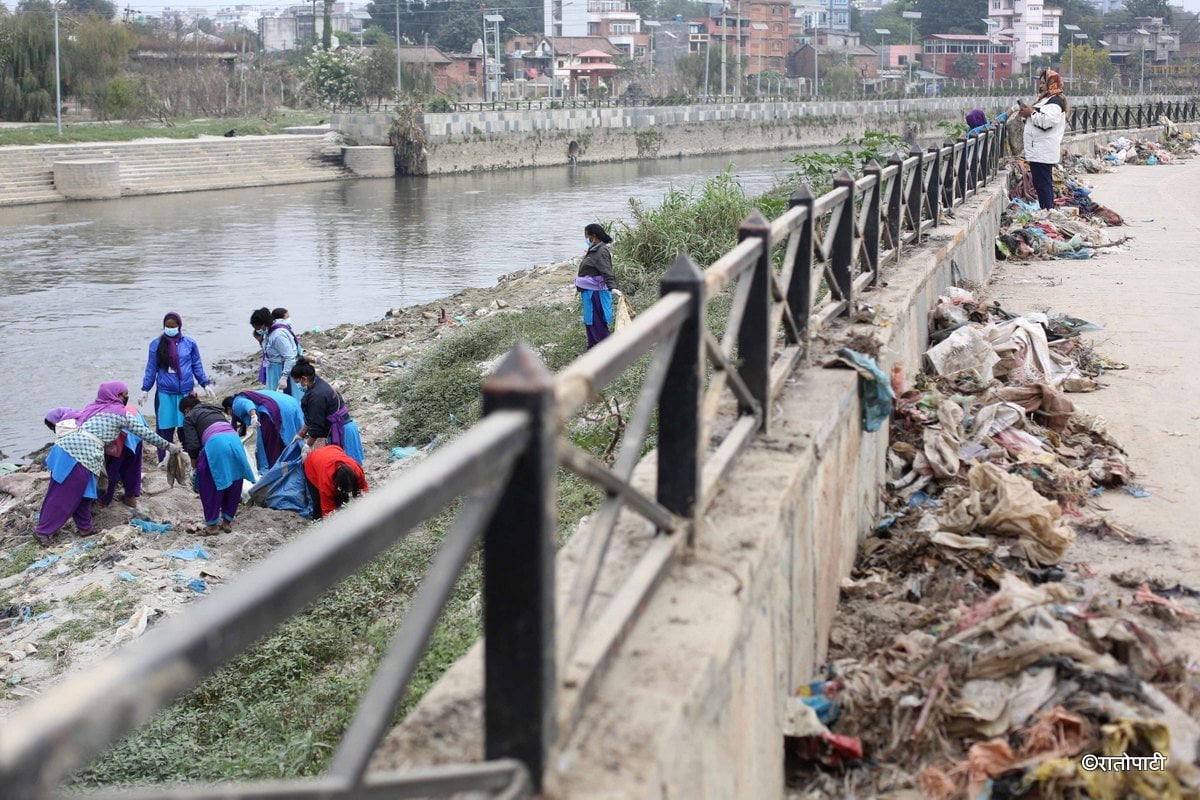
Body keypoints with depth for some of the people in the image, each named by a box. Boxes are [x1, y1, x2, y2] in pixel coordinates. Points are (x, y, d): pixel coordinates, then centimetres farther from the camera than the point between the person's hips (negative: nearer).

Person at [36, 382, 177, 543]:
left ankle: (84, 527, 26)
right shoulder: (121, 412, 5)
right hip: (82, 455, -7)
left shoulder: (94, 406, 21)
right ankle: (43, 531, 11)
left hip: (65, 446, 7)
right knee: (64, 497, 4)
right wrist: (167, 445, 19)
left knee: (81, 493, 18)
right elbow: (144, 432, 9)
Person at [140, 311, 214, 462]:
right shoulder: (156, 345, 1)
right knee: (165, 427, 1)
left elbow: (197, 366, 11)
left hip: (186, 392, 1)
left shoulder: (190, 343, 3)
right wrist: (145, 390, 5)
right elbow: (151, 369, 7)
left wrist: (206, 384, 6)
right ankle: (164, 460, 9)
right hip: (165, 393, 0)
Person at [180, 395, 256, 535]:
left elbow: (192, 444, 8)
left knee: (209, 487, 7)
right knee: (233, 483, 15)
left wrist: (194, 461, 25)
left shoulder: (189, 417, 18)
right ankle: (227, 521, 20)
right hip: (234, 439, 5)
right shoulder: (216, 410, 36)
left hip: (215, 443, -5)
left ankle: (212, 524, 8)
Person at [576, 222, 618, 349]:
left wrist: (612, 287, -44)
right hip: (589, 292, 10)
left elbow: (607, 272, -30)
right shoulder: (593, 250, 13)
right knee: (589, 322, 16)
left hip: (596, 292, -10)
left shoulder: (602, 252, -18)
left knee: (597, 323, -8)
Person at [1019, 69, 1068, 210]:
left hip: (1043, 152, -11)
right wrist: (1028, 114, 11)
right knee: (1045, 184, 13)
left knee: (1042, 184, -12)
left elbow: (1047, 121, -27)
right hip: (1039, 151, 11)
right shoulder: (1045, 99, 21)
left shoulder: (1055, 102, -12)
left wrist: (1031, 113, -14)